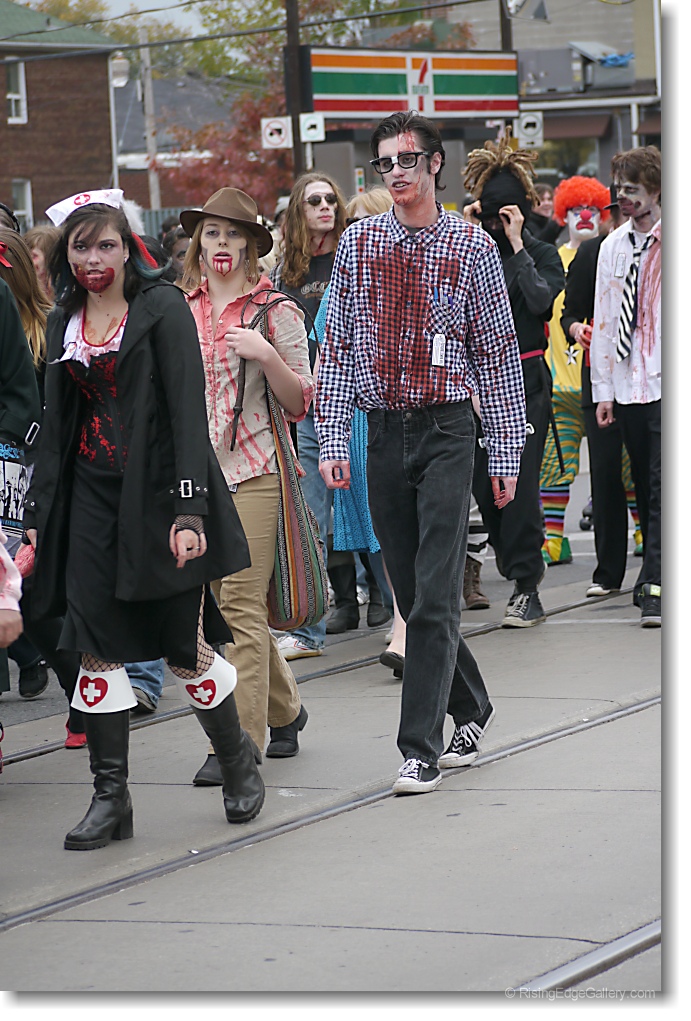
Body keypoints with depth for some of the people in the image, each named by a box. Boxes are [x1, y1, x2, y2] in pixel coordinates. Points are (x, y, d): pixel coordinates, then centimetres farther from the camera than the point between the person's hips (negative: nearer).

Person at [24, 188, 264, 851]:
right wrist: (38, 517, 11)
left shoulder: (161, 308, -5)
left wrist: (190, 509, -19)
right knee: (97, 646, -5)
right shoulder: (66, 321, 12)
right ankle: (110, 796, 1)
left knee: (184, 646, 1)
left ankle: (237, 757, 26)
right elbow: (56, 423, 16)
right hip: (92, 493, 5)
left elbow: (188, 410, -11)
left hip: (158, 491, -5)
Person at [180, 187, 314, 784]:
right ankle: (285, 709, 29)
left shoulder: (276, 311, -1)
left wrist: (266, 354, -15)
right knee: (219, 605, 10)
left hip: (254, 471, -5)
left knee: (241, 606, -9)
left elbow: (300, 402, -2)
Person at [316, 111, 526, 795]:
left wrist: (506, 453, 0)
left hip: (447, 430, -3)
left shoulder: (473, 248, 0)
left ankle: (422, 748, -8)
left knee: (435, 594, -9)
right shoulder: (358, 243, 7)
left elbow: (498, 353, 3)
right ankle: (471, 713, 26)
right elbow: (337, 347, 8)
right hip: (384, 432, 3)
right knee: (410, 592, 9)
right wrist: (332, 442, 0)